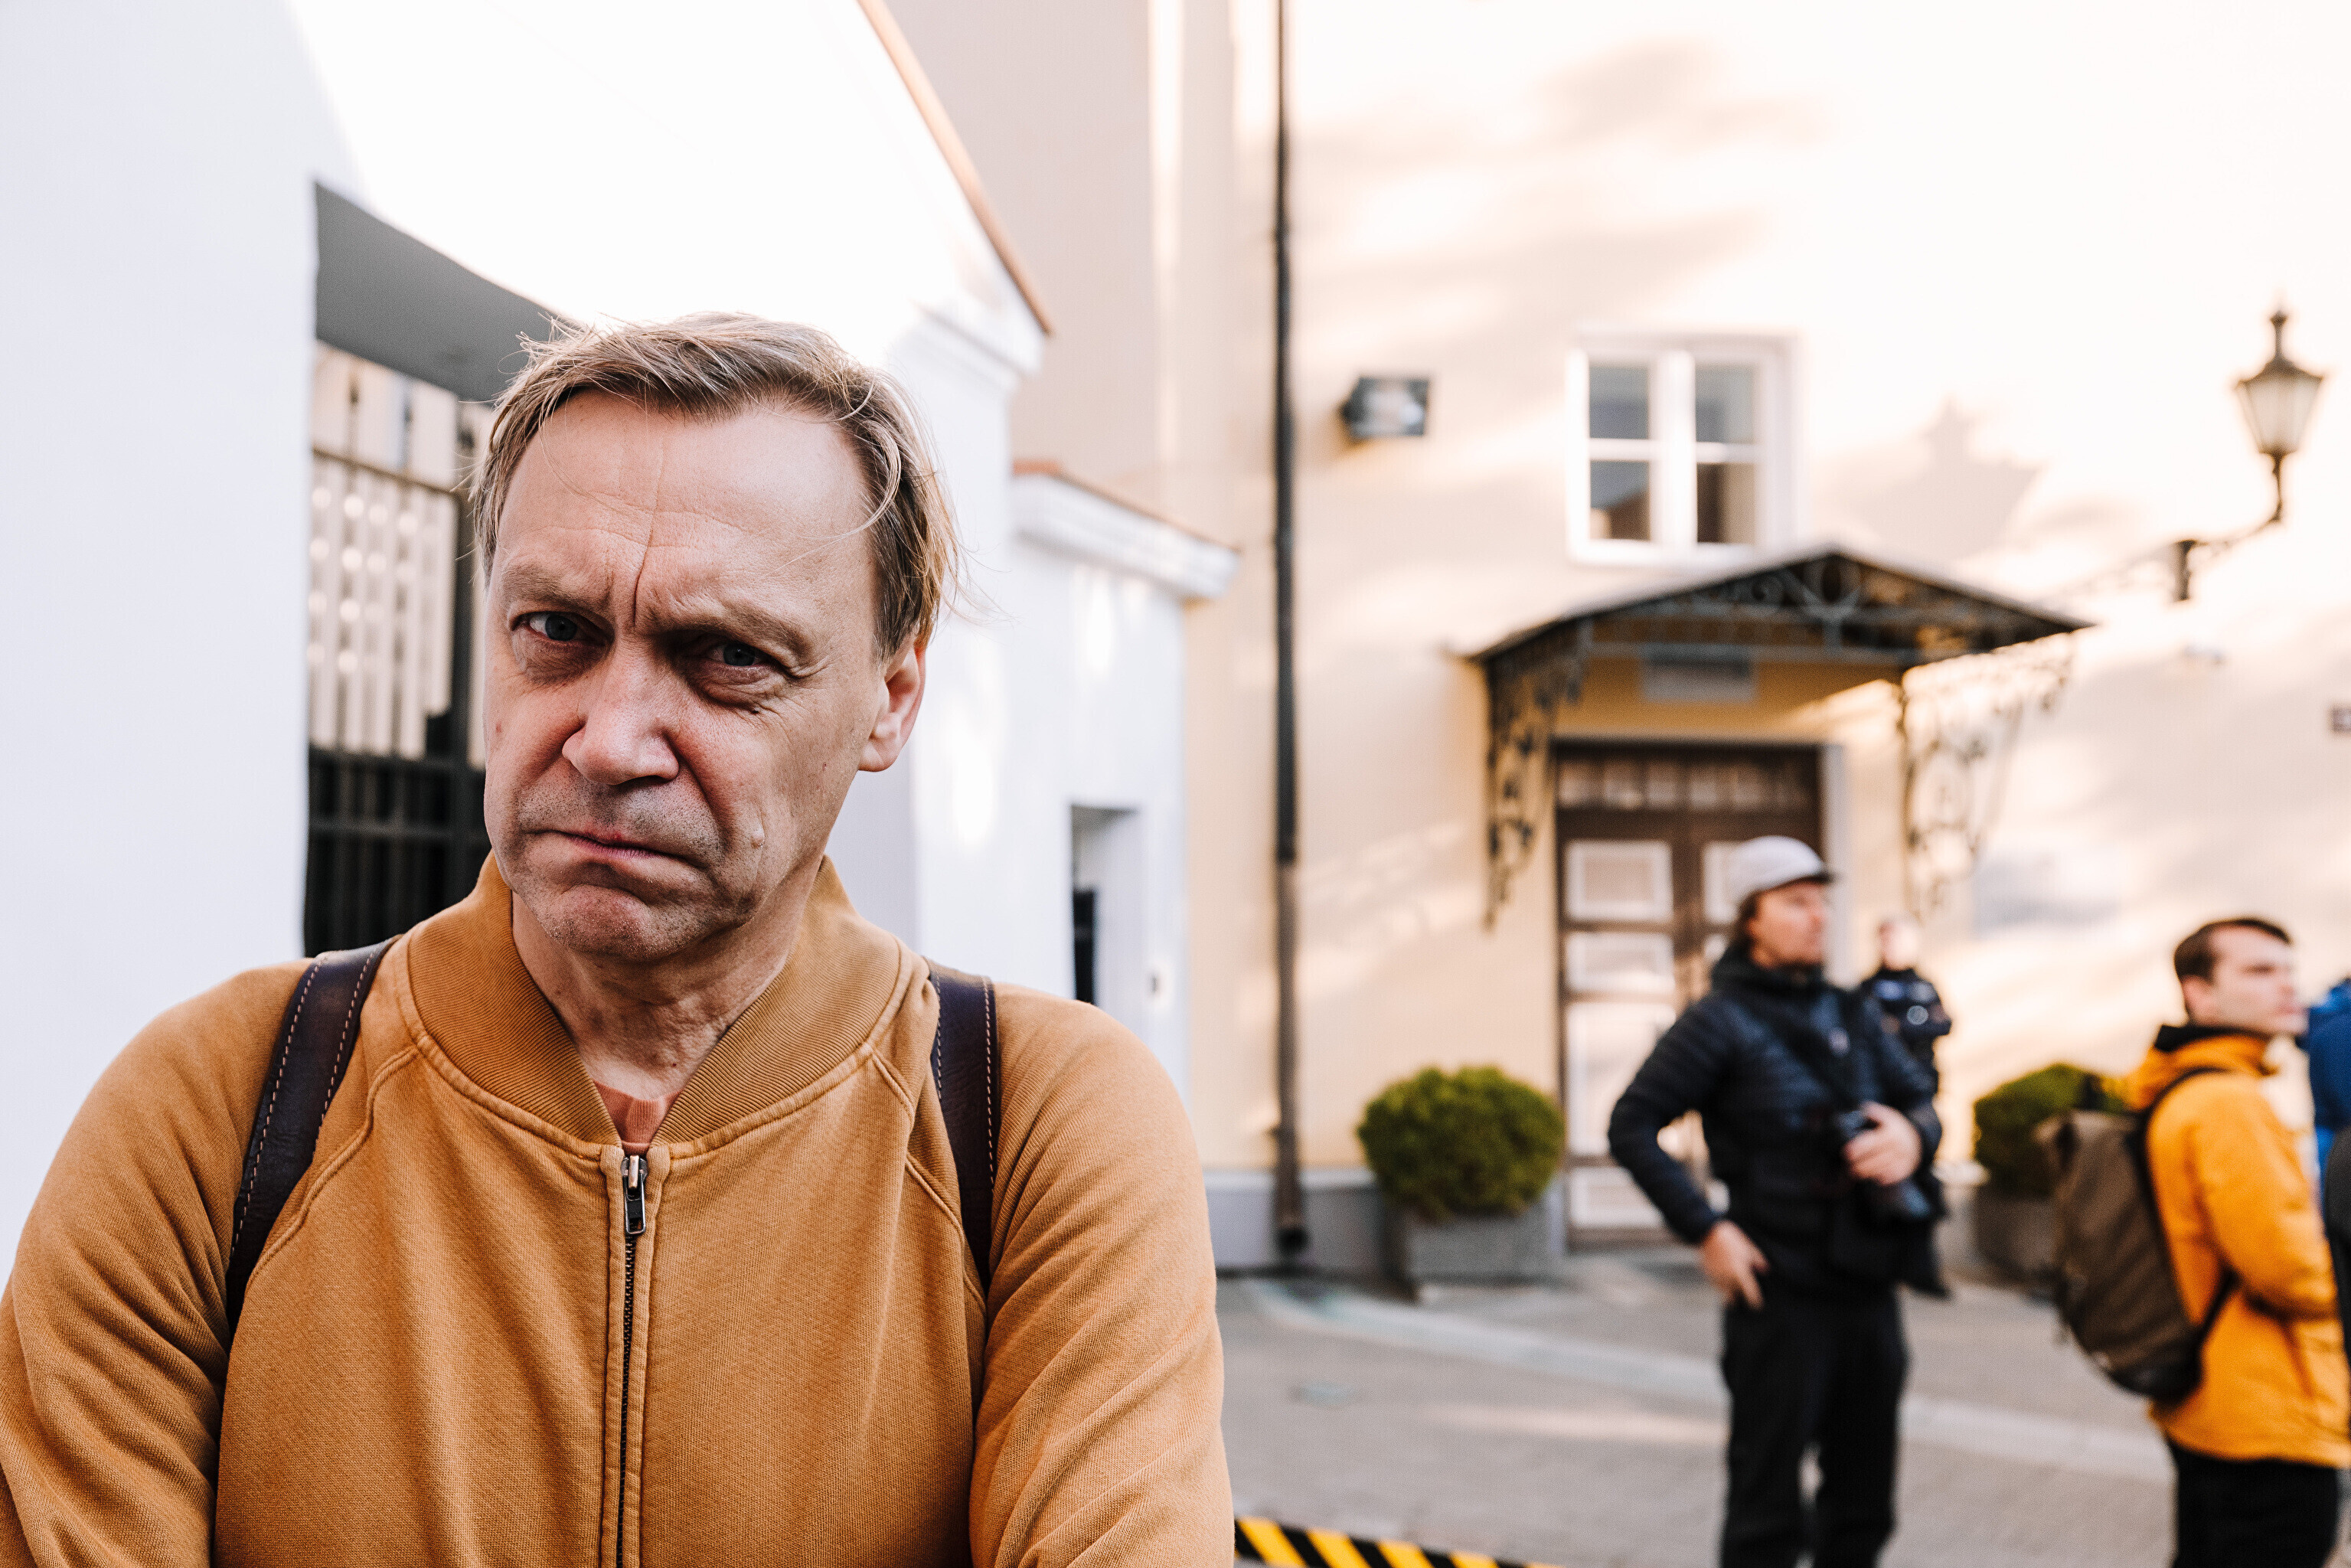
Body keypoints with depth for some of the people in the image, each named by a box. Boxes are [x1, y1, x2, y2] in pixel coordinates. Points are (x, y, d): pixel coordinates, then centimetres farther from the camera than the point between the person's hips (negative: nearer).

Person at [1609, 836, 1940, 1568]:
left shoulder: (1852, 1015, 12)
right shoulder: (1722, 1020, -6)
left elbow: (1921, 1098, 14)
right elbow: (1631, 1127, -8)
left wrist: (1911, 1136, -11)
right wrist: (1705, 1229, -15)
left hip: (1868, 1288, 6)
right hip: (1780, 1295, -6)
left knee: (1863, 1507, 14)